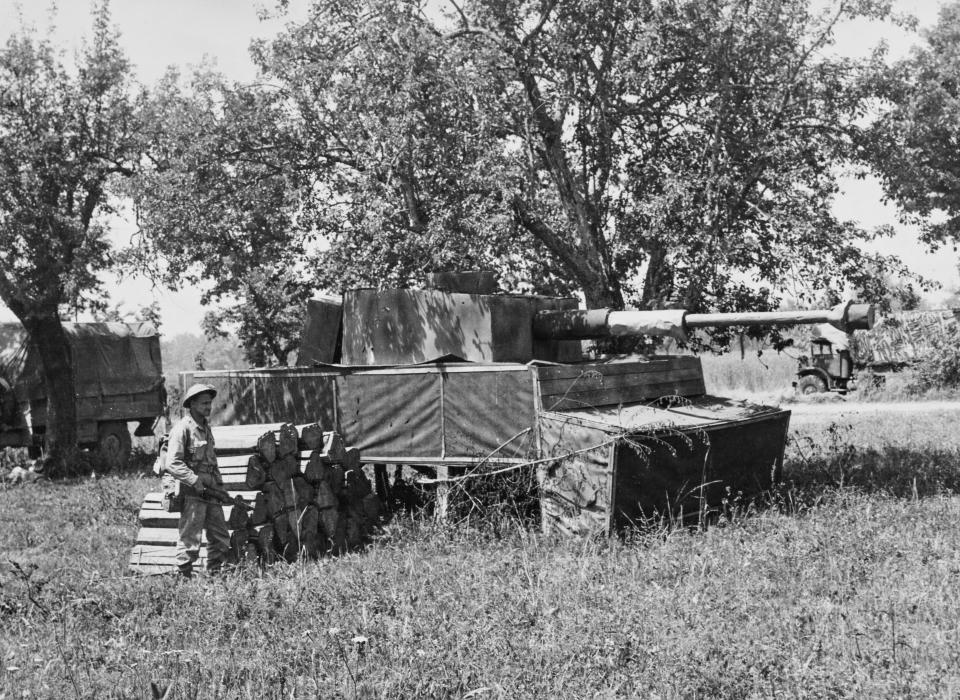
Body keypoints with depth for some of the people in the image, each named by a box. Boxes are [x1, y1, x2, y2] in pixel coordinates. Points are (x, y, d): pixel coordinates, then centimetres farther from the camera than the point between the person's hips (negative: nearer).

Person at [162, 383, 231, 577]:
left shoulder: (206, 427, 16)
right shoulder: (183, 428, -11)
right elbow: (173, 463, -18)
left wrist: (219, 484, 15)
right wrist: (195, 481, -21)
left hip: (209, 491, 8)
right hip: (191, 493, -8)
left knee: (221, 539, 10)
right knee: (190, 541, -4)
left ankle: (214, 575, 20)